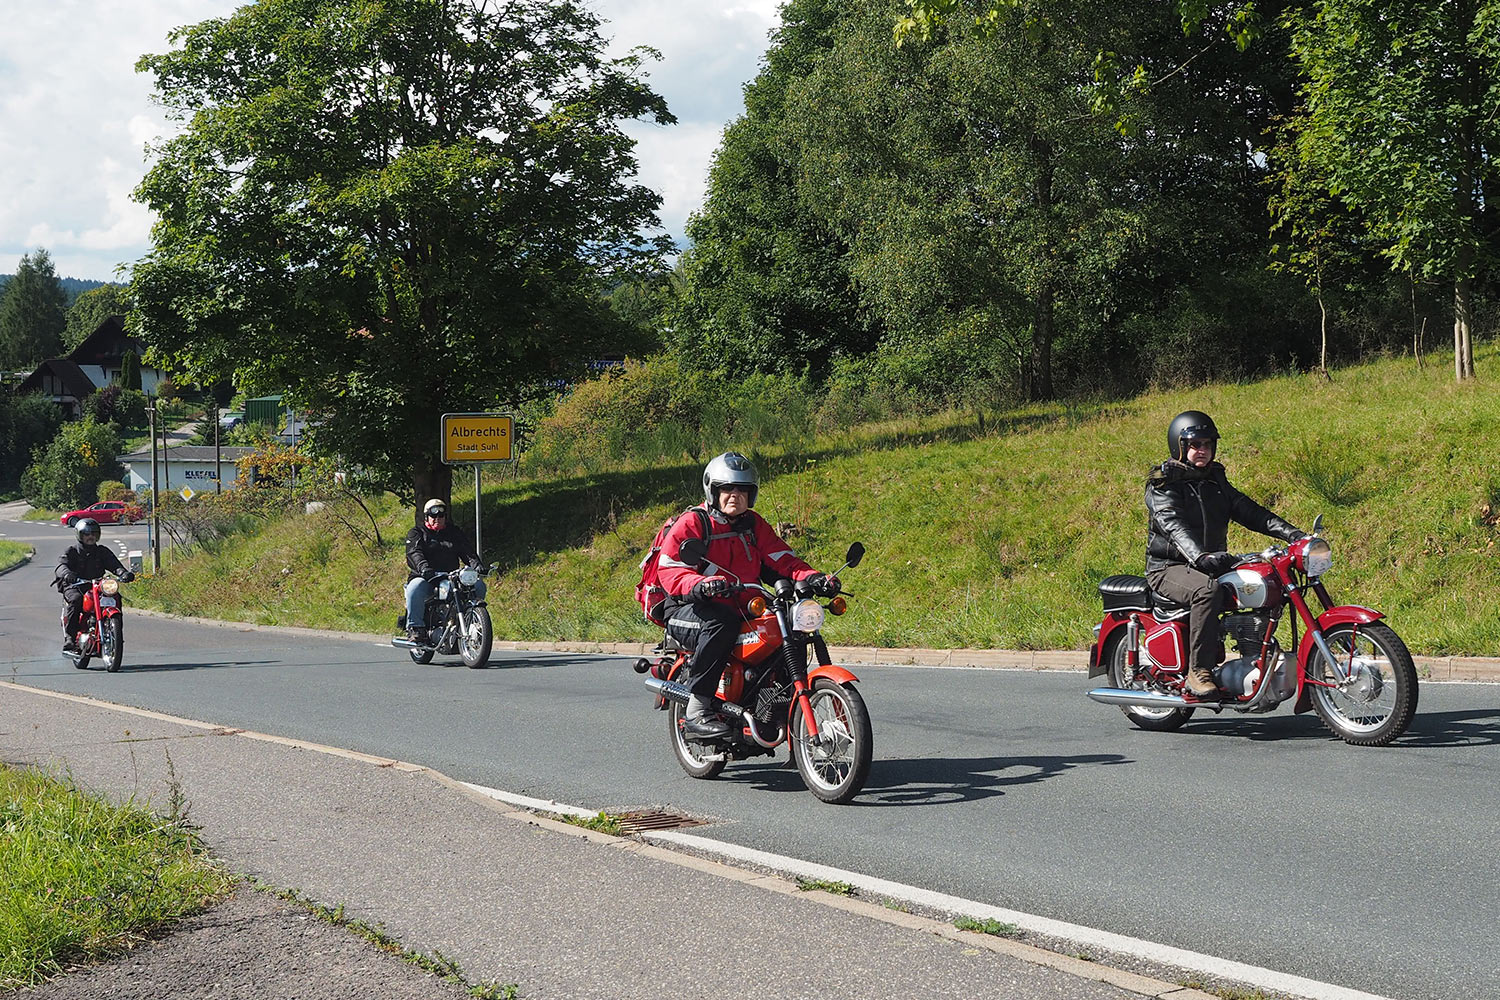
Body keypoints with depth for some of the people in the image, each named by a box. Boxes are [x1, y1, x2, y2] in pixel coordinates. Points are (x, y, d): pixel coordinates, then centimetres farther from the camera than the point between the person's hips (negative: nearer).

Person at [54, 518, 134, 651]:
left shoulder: (102, 551, 15)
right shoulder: (71, 551, 6)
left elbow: (114, 565, 1)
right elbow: (62, 565, -13)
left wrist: (124, 573, -23)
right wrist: (67, 574, -38)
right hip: (75, 586, -3)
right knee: (76, 599, -36)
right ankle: (69, 639, -35)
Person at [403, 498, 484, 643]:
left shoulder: (454, 533, 22)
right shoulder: (416, 533, 10)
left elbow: (468, 551, 8)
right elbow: (414, 552, -10)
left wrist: (475, 565, -15)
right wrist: (423, 566, -32)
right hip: (425, 577, -3)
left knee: (478, 585, -18)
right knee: (415, 587, -38)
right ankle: (415, 627, -33)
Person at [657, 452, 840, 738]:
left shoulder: (754, 525, 15)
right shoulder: (691, 523, -3)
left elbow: (782, 559, 6)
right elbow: (669, 570, -13)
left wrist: (812, 577, -15)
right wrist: (701, 585, -35)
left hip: (742, 611, 6)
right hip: (689, 612, -6)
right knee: (721, 624, -39)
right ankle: (696, 709, -34)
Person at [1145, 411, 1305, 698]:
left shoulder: (1215, 482, 17)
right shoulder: (1163, 484, -7)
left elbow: (1250, 512, 9)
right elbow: (1173, 525, -25)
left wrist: (1293, 534, -6)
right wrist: (1199, 557, -44)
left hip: (1212, 563, 7)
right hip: (1168, 567, -7)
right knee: (1207, 590, -37)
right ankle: (1198, 672, -35)